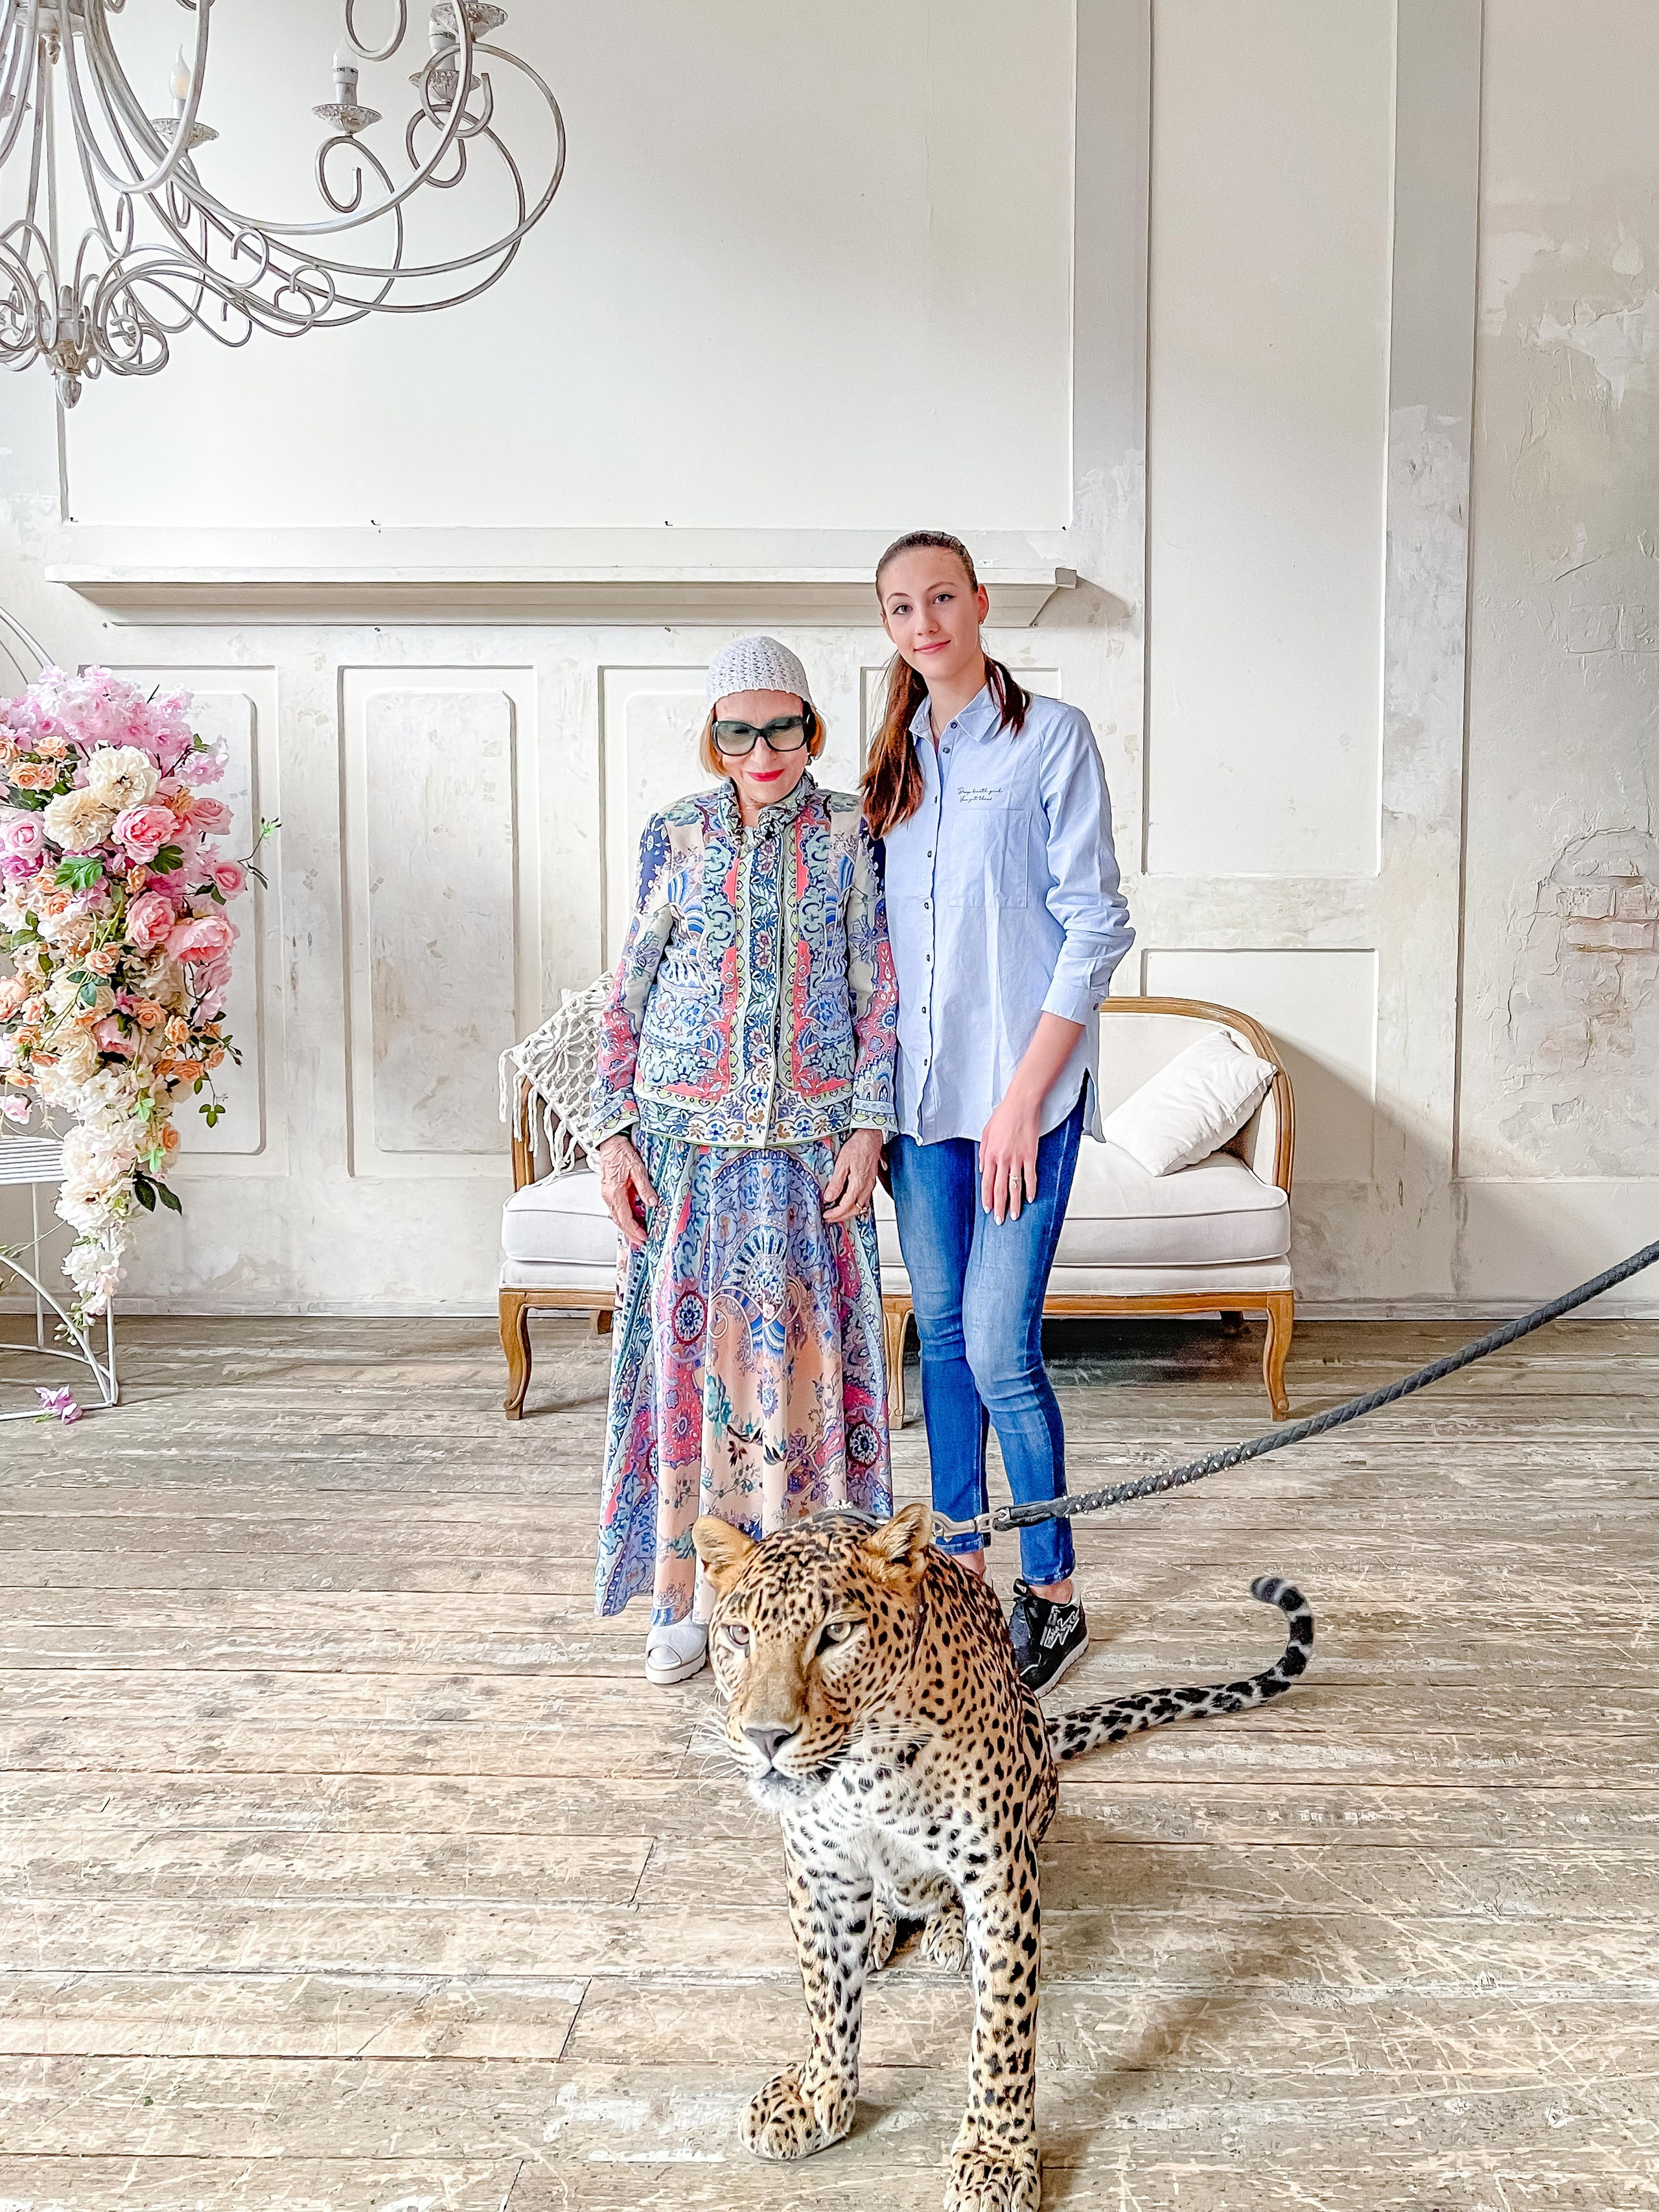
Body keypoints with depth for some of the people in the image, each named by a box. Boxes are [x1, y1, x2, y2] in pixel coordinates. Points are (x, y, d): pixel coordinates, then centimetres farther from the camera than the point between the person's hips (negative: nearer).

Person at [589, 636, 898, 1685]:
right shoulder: (676, 837, 4)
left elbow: (879, 993, 1)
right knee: (690, 1348, 3)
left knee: (806, 1351, 2)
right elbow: (628, 997, 6)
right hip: (688, 1141, 1)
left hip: (812, 1143, 0)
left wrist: (869, 1128, -7)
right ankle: (688, 1597, 15)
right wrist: (613, 1134, 0)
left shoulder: (850, 833, 2)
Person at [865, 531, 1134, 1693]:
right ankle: (960, 1567, 27)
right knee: (943, 1334, 12)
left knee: (998, 1348, -7)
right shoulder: (898, 757, 12)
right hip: (919, 1084, 6)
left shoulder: (1051, 735, -6)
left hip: (1021, 1086, -6)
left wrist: (1023, 1096, -16)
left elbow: (1097, 928, -11)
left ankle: (1053, 1593, 11)